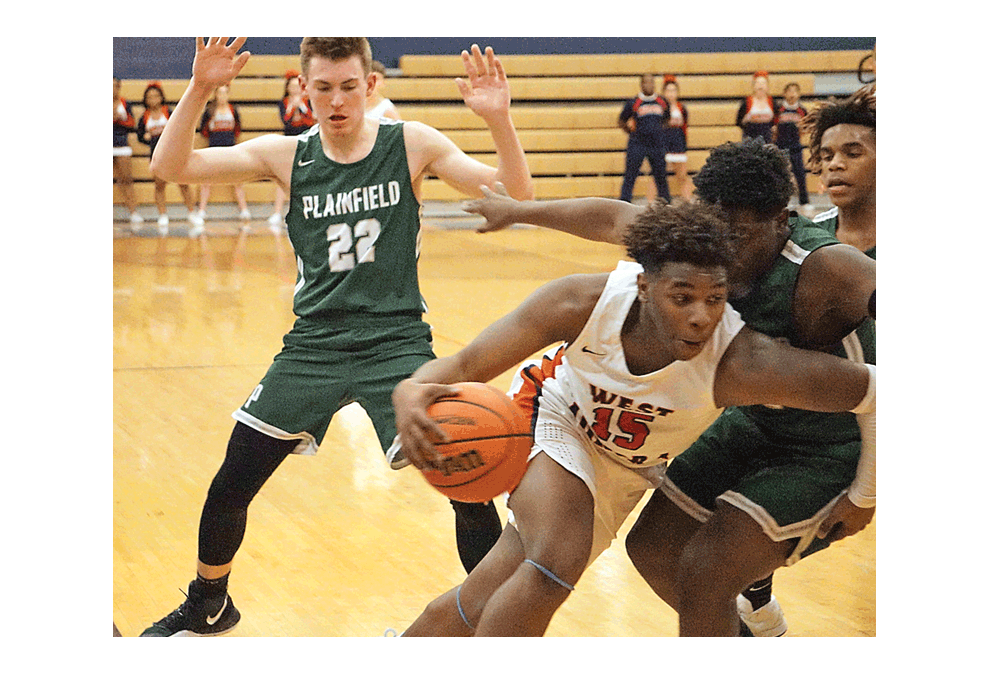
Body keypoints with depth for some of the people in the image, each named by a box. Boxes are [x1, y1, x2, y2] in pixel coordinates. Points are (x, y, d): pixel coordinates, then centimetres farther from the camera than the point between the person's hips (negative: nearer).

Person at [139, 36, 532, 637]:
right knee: (229, 488, 3)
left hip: (397, 340, -2)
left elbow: (517, 197, -10)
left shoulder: (412, 145, -4)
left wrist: (498, 119, -26)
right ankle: (208, 606, 30)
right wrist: (198, 91, -19)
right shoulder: (287, 156, 1)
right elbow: (170, 166, -4)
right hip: (314, 345, 2)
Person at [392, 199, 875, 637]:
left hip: (620, 473, 2)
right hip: (552, 415, -2)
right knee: (556, 566, -28)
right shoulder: (585, 302, -34)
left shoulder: (740, 364, -39)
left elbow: (872, 389, -33)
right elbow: (465, 365, -31)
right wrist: (413, 390, -52)